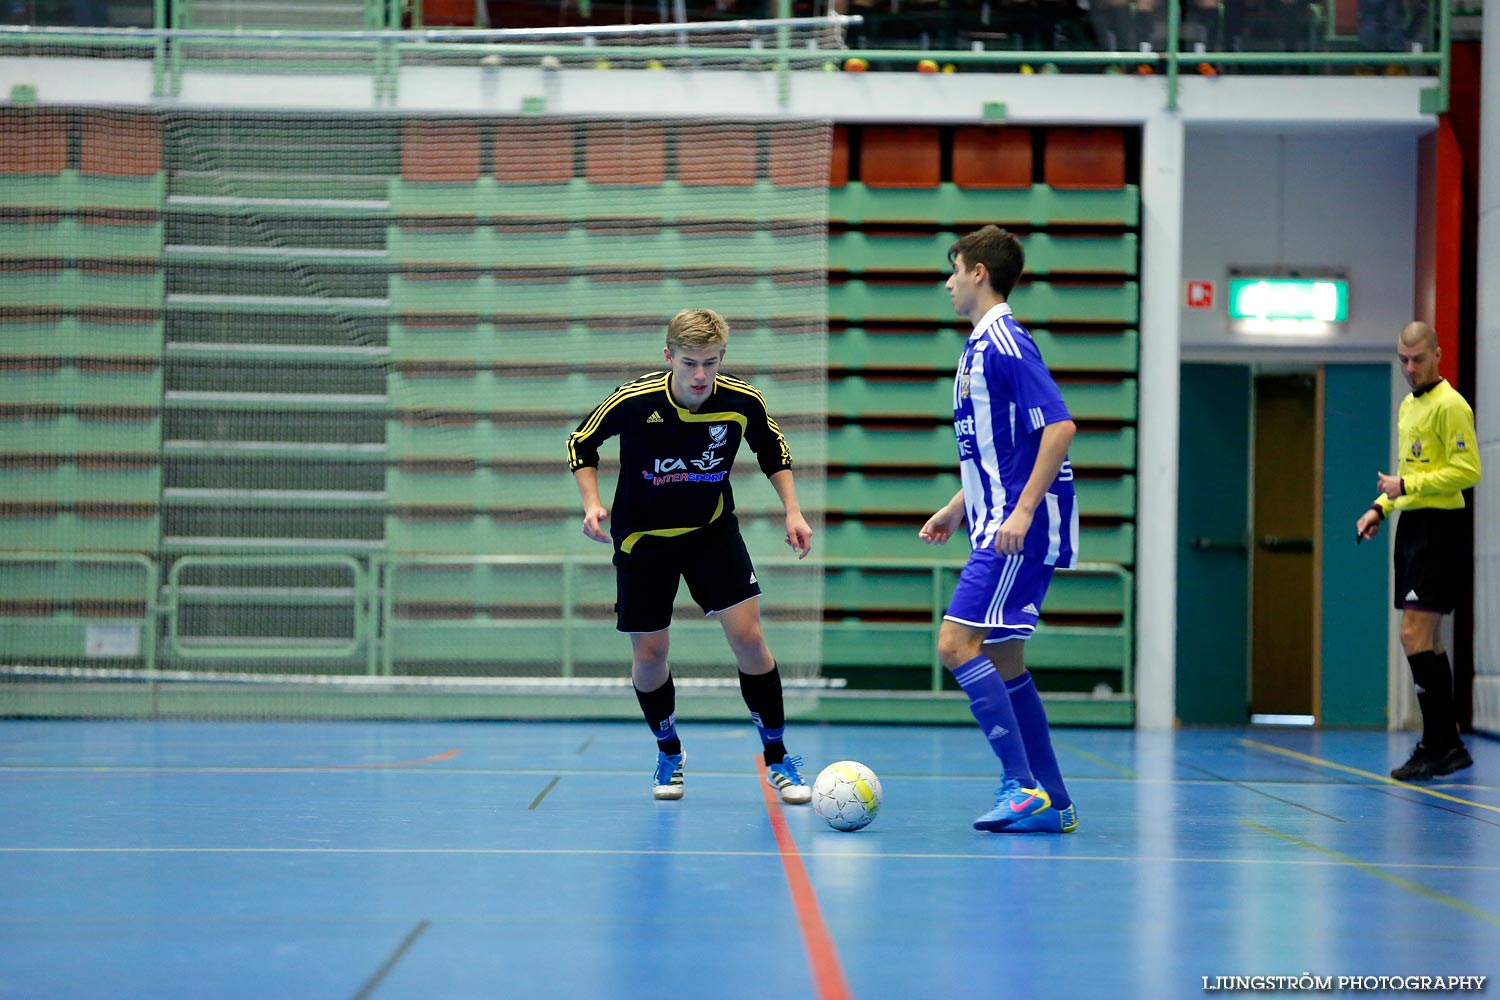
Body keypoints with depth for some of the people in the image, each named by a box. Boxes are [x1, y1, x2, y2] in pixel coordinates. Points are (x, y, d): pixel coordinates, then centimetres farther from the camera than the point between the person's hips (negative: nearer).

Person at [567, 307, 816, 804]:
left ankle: (778, 760, 2)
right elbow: (581, 443, -5)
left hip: (713, 531, 1)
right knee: (648, 655, 1)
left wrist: (792, 511, -3)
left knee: (747, 636, -12)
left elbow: (773, 450, 4)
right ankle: (669, 754, 28)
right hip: (642, 537, -1)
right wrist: (592, 503, -18)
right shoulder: (633, 401, -23)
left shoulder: (742, 401, -18)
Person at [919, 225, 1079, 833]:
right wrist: (957, 507, 27)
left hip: (1019, 530, -10)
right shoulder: (981, 346, 17)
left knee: (957, 643, -15)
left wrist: (1023, 510, -25)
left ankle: (1023, 787, -14)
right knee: (1002, 662, 10)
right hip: (1000, 526, 10)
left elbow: (1059, 426, -21)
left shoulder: (1004, 342, -13)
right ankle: (1051, 804, 13)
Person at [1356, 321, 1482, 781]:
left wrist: (1407, 485, -20)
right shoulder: (1408, 406, 18)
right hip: (1412, 527, 9)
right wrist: (1382, 506, 14)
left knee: (1415, 636, -14)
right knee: (1426, 642, 10)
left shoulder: (1450, 405, -10)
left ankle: (1440, 745, -9)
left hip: (1439, 529, -9)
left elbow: (1467, 470, -18)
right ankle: (1446, 746, 16)